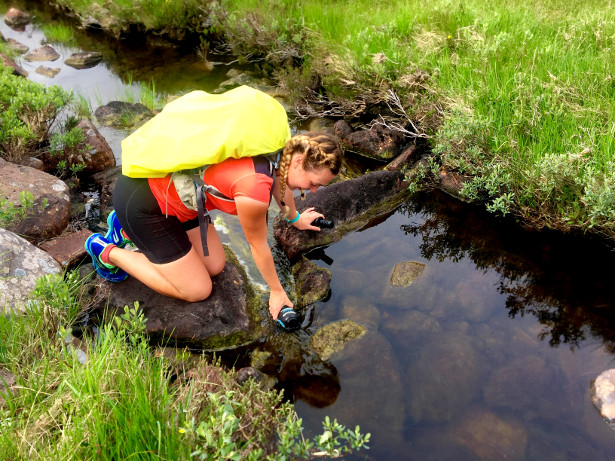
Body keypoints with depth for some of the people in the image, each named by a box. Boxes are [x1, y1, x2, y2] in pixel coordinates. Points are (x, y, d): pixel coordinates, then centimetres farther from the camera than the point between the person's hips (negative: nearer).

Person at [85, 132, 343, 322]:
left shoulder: (278, 152, -8)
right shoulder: (255, 189, -33)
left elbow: (281, 182, 17)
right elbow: (258, 246, -15)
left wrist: (295, 219, 37)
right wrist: (276, 292, 2)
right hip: (142, 203, -9)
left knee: (215, 266, 10)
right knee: (197, 291, 0)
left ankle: (127, 231, 23)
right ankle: (109, 252, 12)